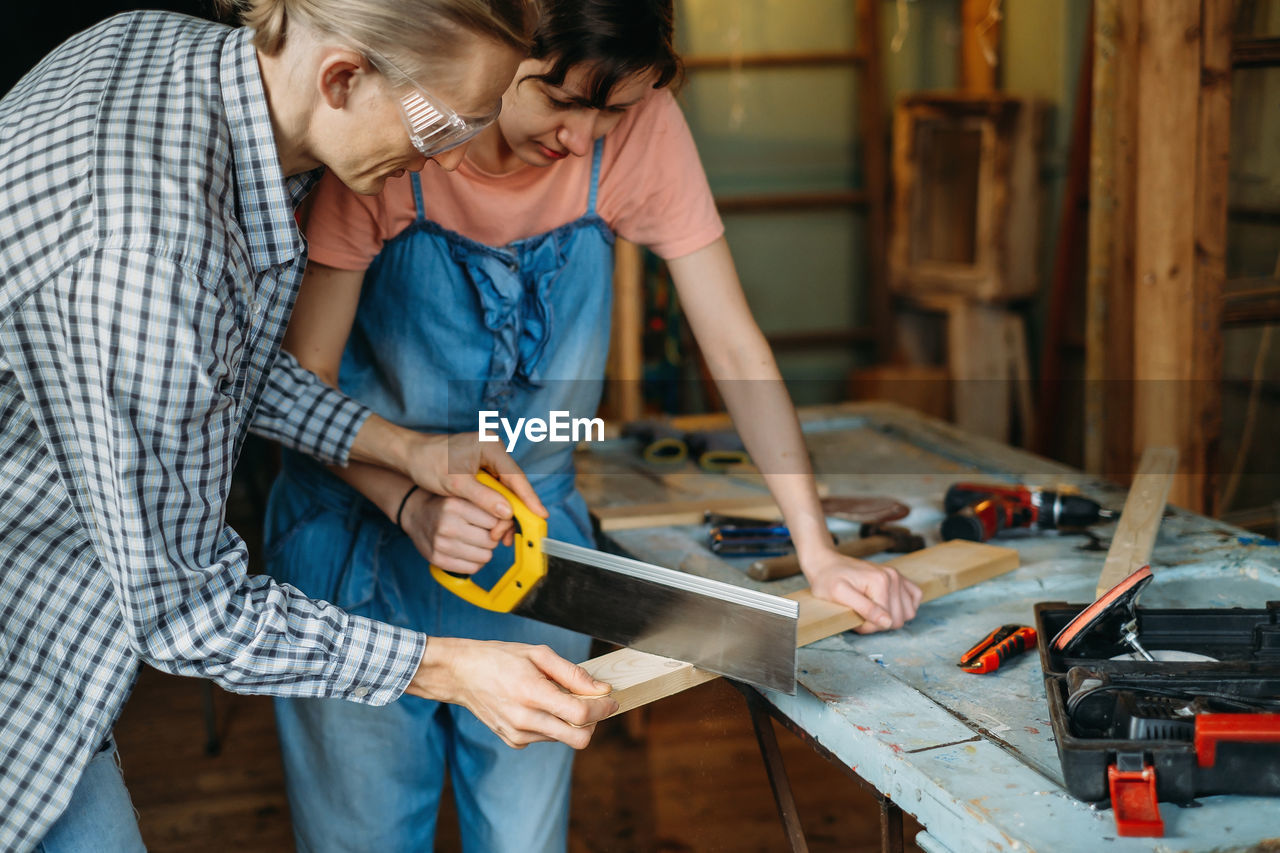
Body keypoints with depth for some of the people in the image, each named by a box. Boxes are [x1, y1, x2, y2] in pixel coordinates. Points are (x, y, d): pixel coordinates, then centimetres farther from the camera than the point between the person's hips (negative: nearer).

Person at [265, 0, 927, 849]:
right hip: (360, 536, -2)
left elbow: (736, 348, -9)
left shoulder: (641, 128, -14)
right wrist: (411, 504, -31)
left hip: (534, 545, 2)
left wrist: (819, 553, -14)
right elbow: (303, 380, -14)